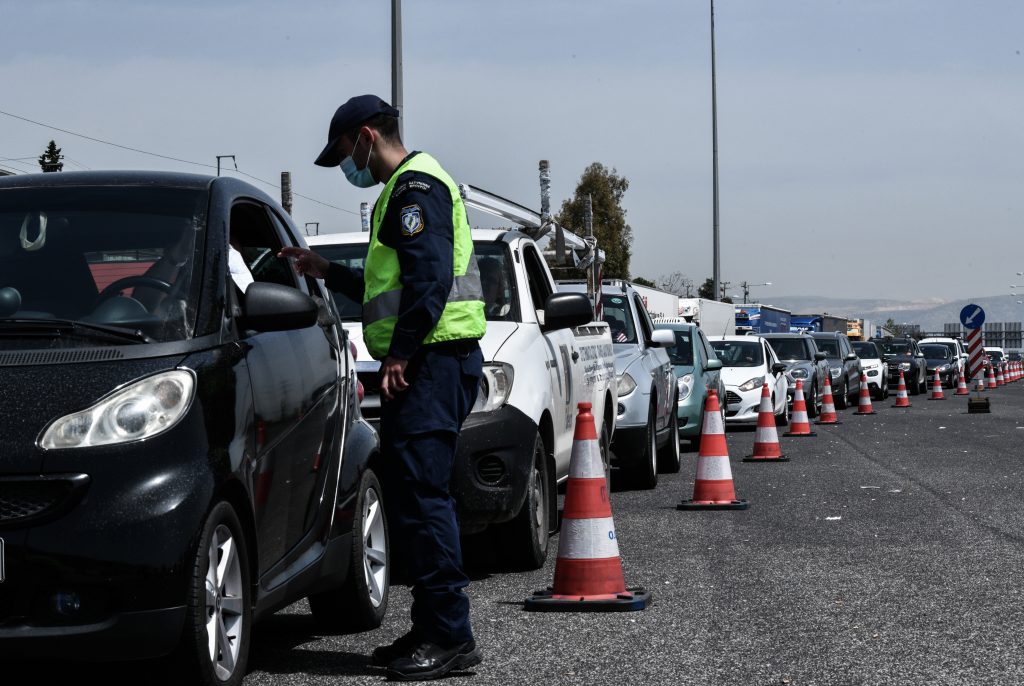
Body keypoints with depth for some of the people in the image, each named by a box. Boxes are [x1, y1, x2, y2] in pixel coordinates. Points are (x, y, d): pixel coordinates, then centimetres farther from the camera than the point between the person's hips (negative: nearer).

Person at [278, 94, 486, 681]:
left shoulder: (415, 186, -9)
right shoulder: (406, 189, 25)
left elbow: (429, 279, -21)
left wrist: (400, 353, -21)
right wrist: (327, 271, 30)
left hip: (432, 362, -11)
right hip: (426, 364, 11)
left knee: (422, 495, -13)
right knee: (415, 496, 12)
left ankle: (450, 636, -12)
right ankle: (432, 629, 16)